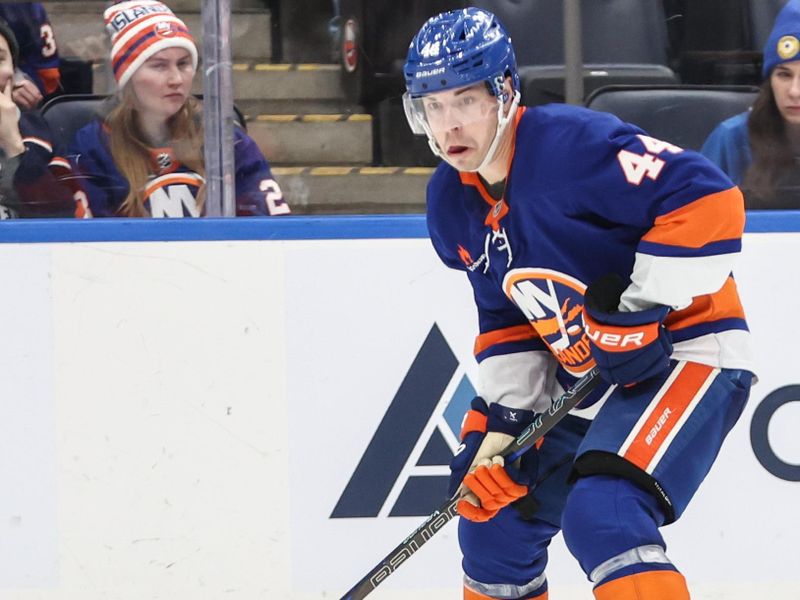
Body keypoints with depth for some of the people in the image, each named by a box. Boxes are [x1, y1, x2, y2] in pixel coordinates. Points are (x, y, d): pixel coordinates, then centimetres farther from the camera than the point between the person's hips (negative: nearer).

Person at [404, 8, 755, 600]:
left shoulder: (575, 144, -23)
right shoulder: (451, 202, 5)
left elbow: (709, 201, -28)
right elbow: (505, 318, 13)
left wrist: (638, 306, -26)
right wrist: (502, 420, 2)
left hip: (685, 352, -9)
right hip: (586, 379, 9)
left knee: (602, 516, -28)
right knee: (492, 510, 14)